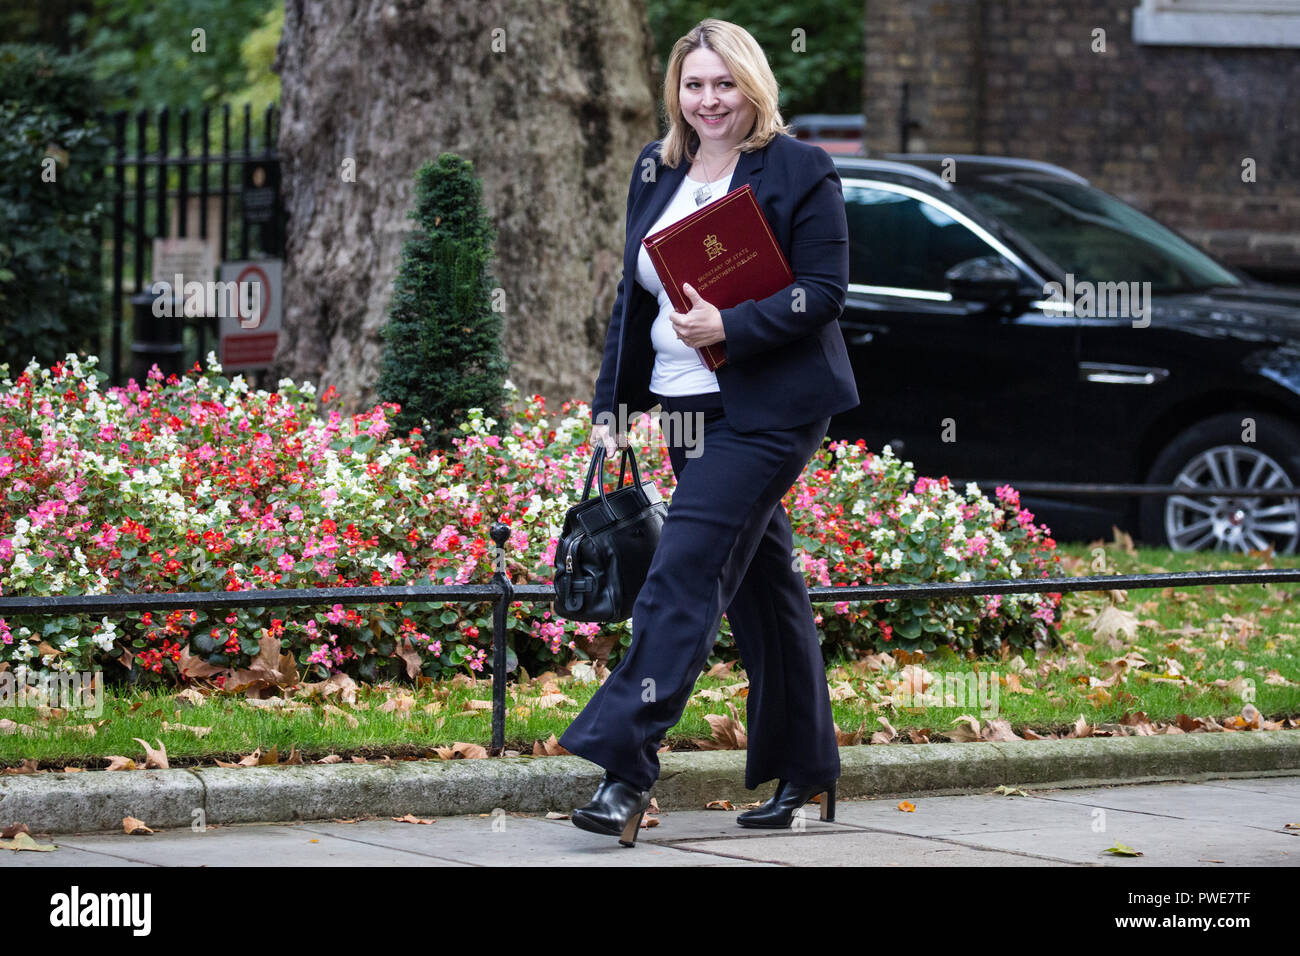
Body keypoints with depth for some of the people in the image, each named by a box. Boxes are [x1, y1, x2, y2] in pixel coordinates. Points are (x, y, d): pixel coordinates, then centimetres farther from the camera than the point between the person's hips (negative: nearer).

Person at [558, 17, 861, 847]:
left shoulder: (799, 171, -7)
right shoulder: (657, 172, 13)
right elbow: (635, 294, 18)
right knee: (763, 586, 13)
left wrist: (732, 327, -23)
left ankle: (627, 768, -20)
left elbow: (824, 291, -11)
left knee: (683, 576, -16)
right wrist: (612, 405, 14)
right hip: (687, 410, 7)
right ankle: (806, 775, 22)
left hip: (765, 412, -7)